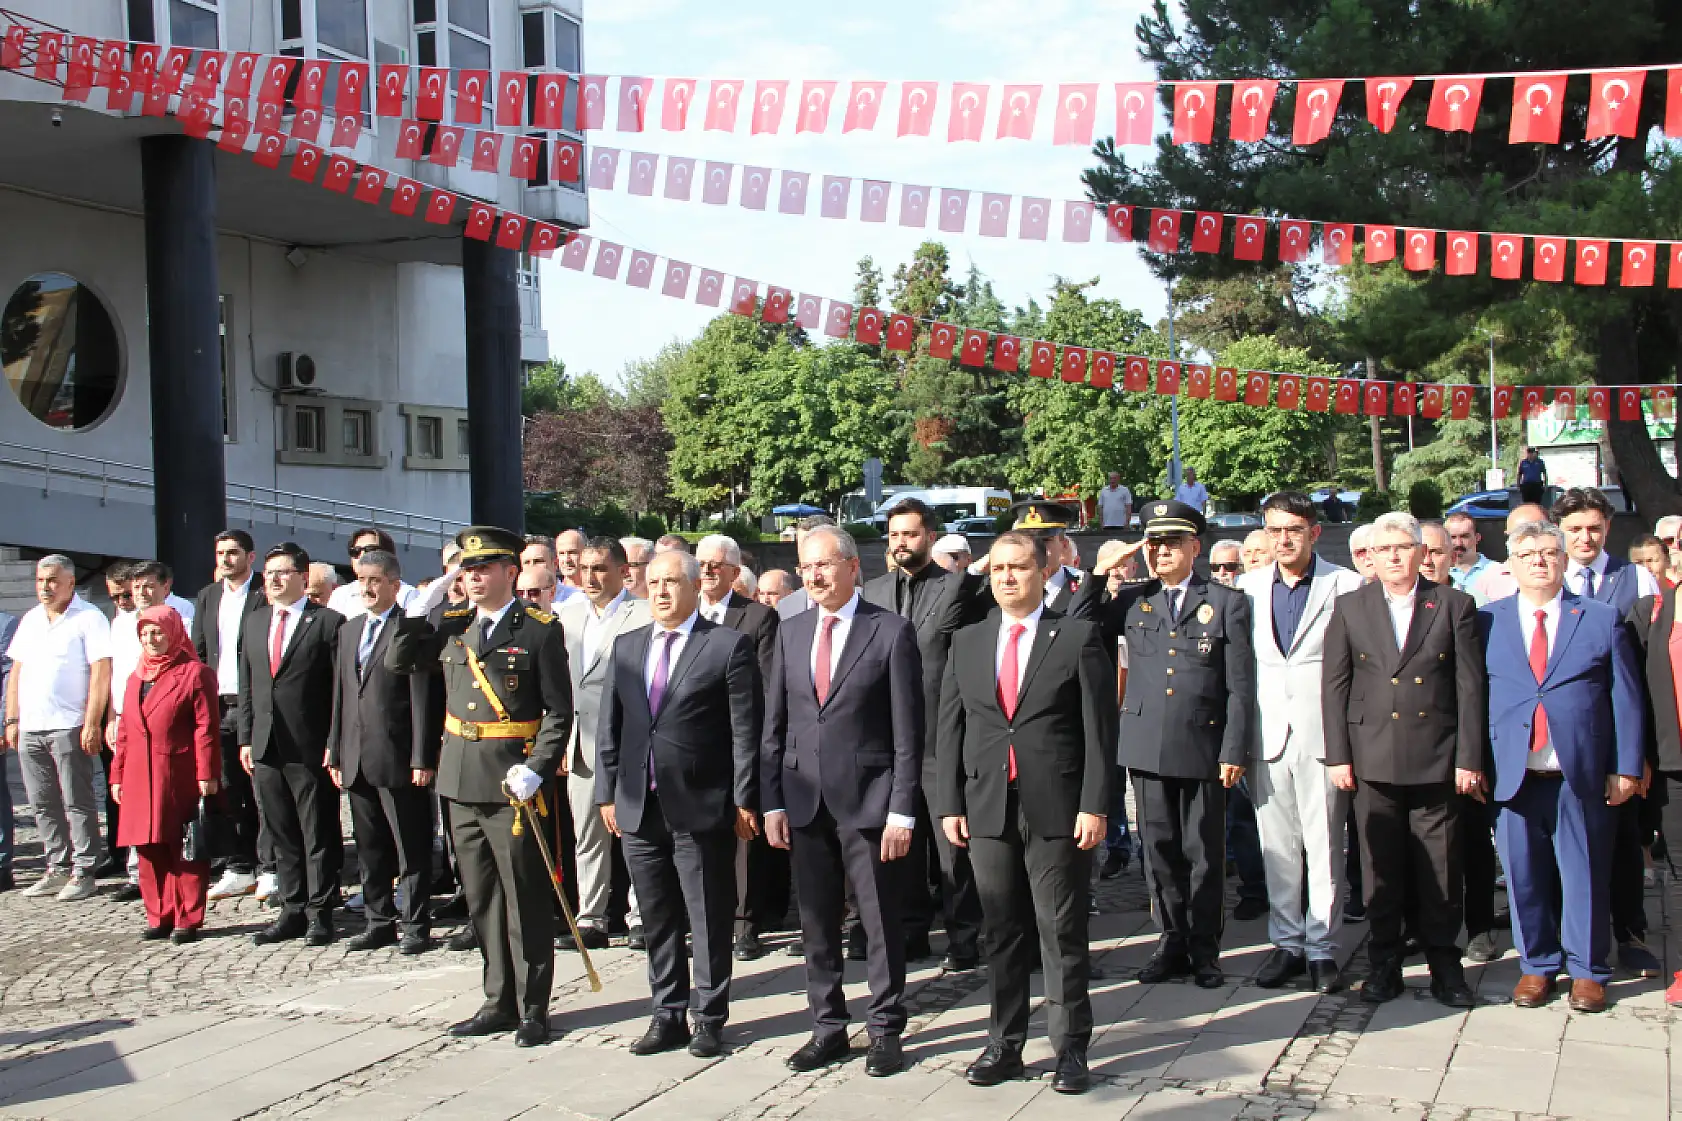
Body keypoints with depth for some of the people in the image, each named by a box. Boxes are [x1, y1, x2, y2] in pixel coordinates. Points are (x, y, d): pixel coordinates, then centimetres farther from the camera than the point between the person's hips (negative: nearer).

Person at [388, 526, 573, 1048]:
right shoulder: (451, 625, 11)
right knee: (482, 900, 14)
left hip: (513, 783, -6)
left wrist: (536, 770, -18)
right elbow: (398, 662, 10)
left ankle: (533, 1008, 13)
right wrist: (422, 608, 0)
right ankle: (499, 1002, 25)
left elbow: (558, 712, -8)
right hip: (463, 782, 6)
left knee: (525, 899, 2)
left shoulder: (540, 629, -6)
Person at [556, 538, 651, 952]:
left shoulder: (644, 615, -7)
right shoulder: (567, 614, 13)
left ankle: (641, 917, 11)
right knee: (587, 836, 10)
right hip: (581, 746, 6)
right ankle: (590, 919, 18)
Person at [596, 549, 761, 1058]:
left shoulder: (729, 645, -5)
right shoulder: (626, 647, 12)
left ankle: (709, 1018, 18)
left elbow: (745, 730, -7)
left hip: (702, 807, -5)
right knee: (657, 921, 13)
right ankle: (668, 1016, 24)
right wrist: (607, 793, 8)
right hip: (639, 807, 5)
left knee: (709, 921, 5)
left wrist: (744, 801, -9)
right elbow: (609, 726, 14)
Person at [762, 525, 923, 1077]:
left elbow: (908, 730, -7)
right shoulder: (790, 631, 9)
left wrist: (902, 810, -11)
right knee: (816, 922, 11)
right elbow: (775, 722, 10)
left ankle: (886, 1030, 17)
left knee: (881, 921, 4)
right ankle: (828, 1027, 23)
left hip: (868, 799, -4)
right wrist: (772, 802, 4)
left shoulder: (891, 631, -6)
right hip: (804, 800, 4)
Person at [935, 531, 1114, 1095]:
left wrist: (1094, 805, -10)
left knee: (1062, 932, 2)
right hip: (988, 809, 3)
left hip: (1056, 809, -3)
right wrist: (949, 804, 3)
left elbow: (1100, 728, -4)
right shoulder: (967, 642, 11)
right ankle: (1004, 1045, 19)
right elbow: (950, 729, 10)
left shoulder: (1079, 636, 0)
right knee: (1001, 933, 10)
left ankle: (1071, 1049, 12)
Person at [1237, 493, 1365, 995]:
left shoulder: (1346, 586, -1)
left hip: (1323, 734, -3)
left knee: (1325, 845, 0)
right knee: (1276, 847, 8)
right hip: (1266, 734, 3)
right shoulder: (1248, 587, 10)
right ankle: (1287, 943, 18)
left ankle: (1322, 948, 10)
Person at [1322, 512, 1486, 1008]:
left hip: (1437, 759, -1)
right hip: (1373, 758, 1)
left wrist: (1470, 758, -3)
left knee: (1440, 867, 3)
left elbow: (1470, 687, 2)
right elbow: (1334, 685, 5)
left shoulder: (1454, 605, 4)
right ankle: (1383, 963, 16)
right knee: (1381, 866, 5)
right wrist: (1338, 756, -1)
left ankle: (1444, 963, 16)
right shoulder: (1350, 607, 7)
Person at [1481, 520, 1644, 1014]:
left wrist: (1625, 767, -3)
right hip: (1514, 771, 1)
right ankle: (1537, 965, 21)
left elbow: (1627, 698, 4)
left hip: (1584, 772, -1)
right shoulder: (1488, 621, 7)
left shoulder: (1603, 619, 5)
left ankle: (1587, 971, 20)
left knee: (1585, 874, 6)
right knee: (1525, 873, 6)